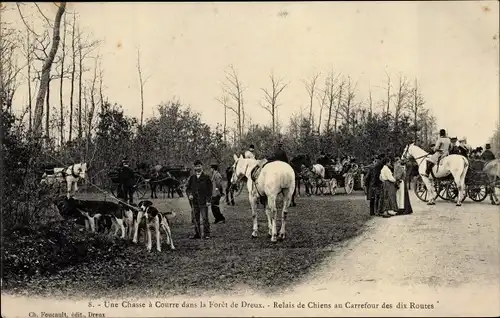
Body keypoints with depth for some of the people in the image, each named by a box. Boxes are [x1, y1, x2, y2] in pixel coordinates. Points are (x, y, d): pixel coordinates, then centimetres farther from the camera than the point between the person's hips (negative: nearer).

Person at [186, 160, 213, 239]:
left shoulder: (206, 177, 2)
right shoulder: (192, 178, 12)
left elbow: (209, 190, 0)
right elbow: (188, 188, 16)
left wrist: (208, 200, -7)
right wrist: (189, 194, -5)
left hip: (203, 202, -4)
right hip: (194, 201, 4)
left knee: (205, 219, -5)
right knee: (195, 219, 7)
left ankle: (206, 234, 2)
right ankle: (197, 233, 17)